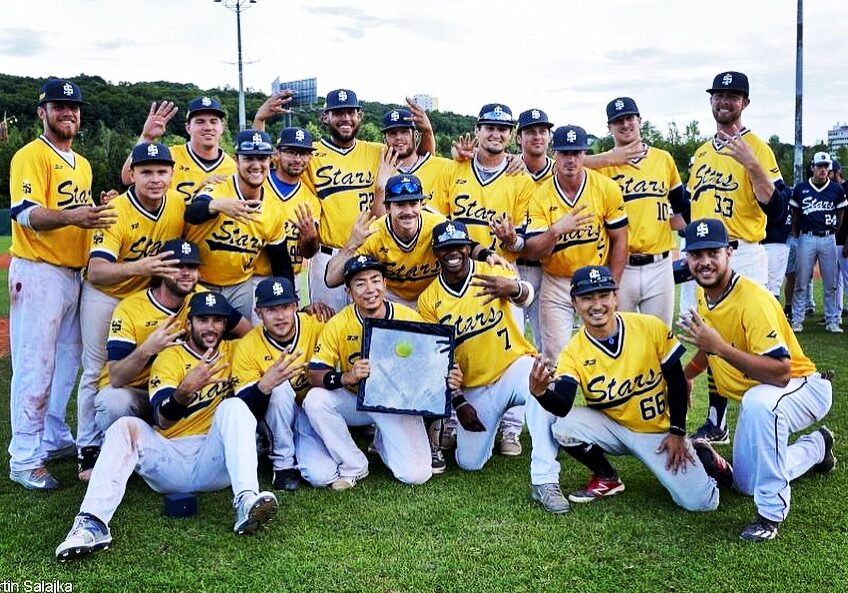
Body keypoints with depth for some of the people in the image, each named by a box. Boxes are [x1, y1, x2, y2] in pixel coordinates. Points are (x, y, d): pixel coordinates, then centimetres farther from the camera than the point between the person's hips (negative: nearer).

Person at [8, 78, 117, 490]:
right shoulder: (31, 156, -8)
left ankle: (54, 439, 28)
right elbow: (26, 213, -21)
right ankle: (24, 460, 1)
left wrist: (101, 211, 6)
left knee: (66, 364, 15)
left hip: (74, 274, 9)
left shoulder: (83, 164, 18)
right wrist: (71, 216, -37)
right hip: (39, 273, -8)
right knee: (35, 368, -6)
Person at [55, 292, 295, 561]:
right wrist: (186, 389, -33)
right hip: (170, 460, -1)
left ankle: (246, 502, -41)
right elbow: (163, 420, -12)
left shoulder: (233, 352, 13)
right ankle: (92, 523, -37)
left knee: (234, 406, -23)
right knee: (127, 427, -24)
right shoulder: (170, 358, 3)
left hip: (215, 462, 1)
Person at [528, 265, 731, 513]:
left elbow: (676, 380, -4)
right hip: (611, 429, 1)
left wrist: (678, 432, -6)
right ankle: (607, 479, 2)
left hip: (659, 430, -1)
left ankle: (699, 454, 24)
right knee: (564, 427, -27)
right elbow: (563, 407, -28)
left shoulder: (652, 328, -14)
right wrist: (540, 392, -50)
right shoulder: (573, 354, -14)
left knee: (700, 502, -12)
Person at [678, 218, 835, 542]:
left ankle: (771, 512, -28)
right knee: (746, 483, 17)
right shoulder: (704, 295, -4)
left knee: (759, 402, -45)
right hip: (752, 394, 9)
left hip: (803, 387, -9)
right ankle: (815, 446, 39)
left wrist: (720, 348, -44)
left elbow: (781, 372, -40)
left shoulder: (752, 300, -31)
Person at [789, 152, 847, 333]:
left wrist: (833, 231, 11)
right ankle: (797, 320, 7)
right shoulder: (800, 188, 2)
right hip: (807, 238, -1)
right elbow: (795, 213, 11)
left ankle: (832, 321, 13)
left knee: (831, 284, 5)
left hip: (828, 239, 1)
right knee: (801, 282, 1)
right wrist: (797, 235, 9)